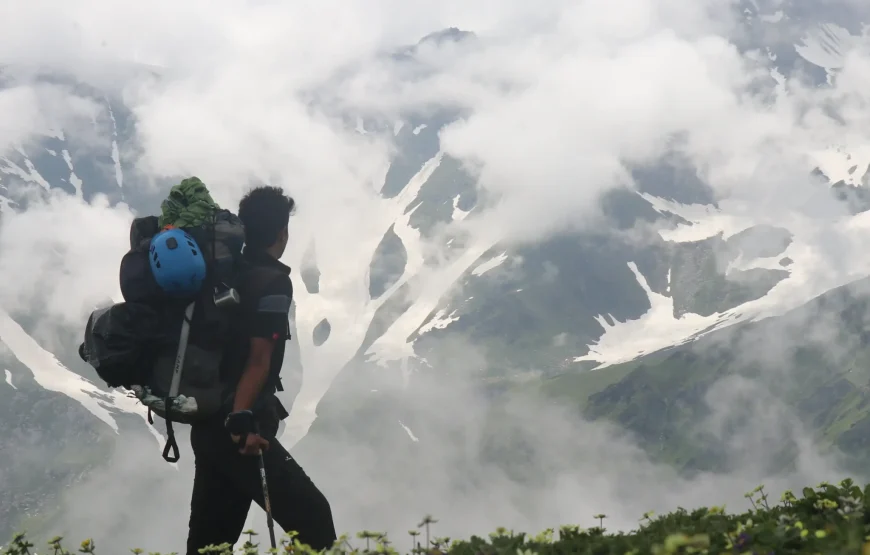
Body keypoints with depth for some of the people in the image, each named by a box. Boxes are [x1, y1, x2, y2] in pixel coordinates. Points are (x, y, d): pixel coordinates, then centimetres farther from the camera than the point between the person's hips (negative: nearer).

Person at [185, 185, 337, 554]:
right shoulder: (273, 282, -10)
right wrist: (241, 420, -24)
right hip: (241, 429, -9)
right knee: (311, 519, -5)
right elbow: (258, 359, -19)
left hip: (208, 425, 9)